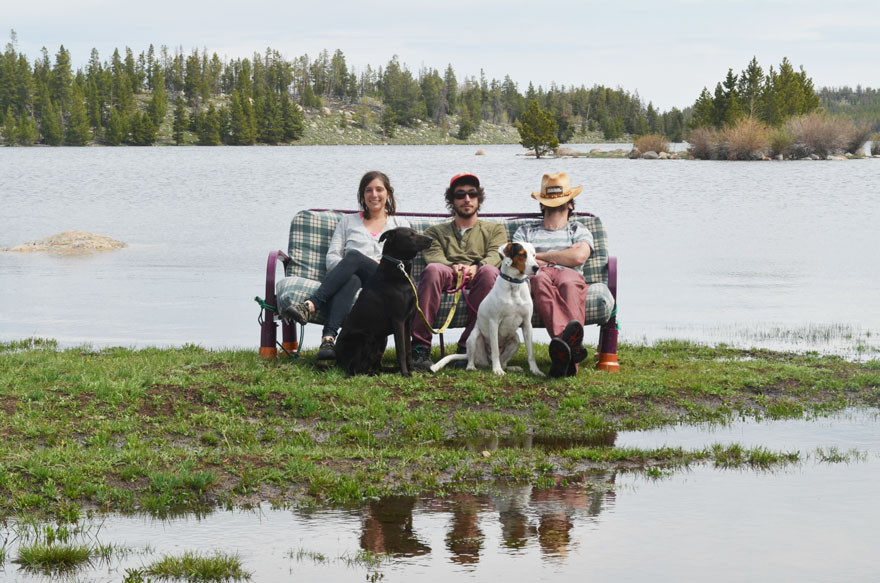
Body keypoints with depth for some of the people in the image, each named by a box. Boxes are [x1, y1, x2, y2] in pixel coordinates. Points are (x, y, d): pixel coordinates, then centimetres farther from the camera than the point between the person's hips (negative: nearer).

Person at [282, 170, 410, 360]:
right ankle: (328, 339, -63)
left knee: (353, 256, -35)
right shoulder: (348, 221, 28)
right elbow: (332, 256, 17)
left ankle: (310, 305, -52)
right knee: (351, 279, -41)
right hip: (351, 277, 1)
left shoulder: (400, 224, 26)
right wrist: (345, 268, -6)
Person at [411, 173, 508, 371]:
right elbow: (434, 256, 7)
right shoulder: (435, 232, 29)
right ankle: (421, 347, -41)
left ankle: (467, 345, -37)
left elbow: (496, 255, 6)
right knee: (434, 269, -36)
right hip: (448, 280, 0)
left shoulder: (495, 230, 28)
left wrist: (477, 266, -19)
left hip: (477, 281, 0)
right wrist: (453, 267, -18)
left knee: (489, 271, -37)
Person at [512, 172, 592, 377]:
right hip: (539, 275, 0)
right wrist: (543, 265, 5)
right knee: (542, 280, -40)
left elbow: (579, 256, 5)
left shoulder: (579, 231, 29)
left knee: (570, 283, -40)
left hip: (569, 275, 0)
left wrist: (539, 256, 11)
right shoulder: (526, 231, 33)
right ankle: (570, 342, -68)